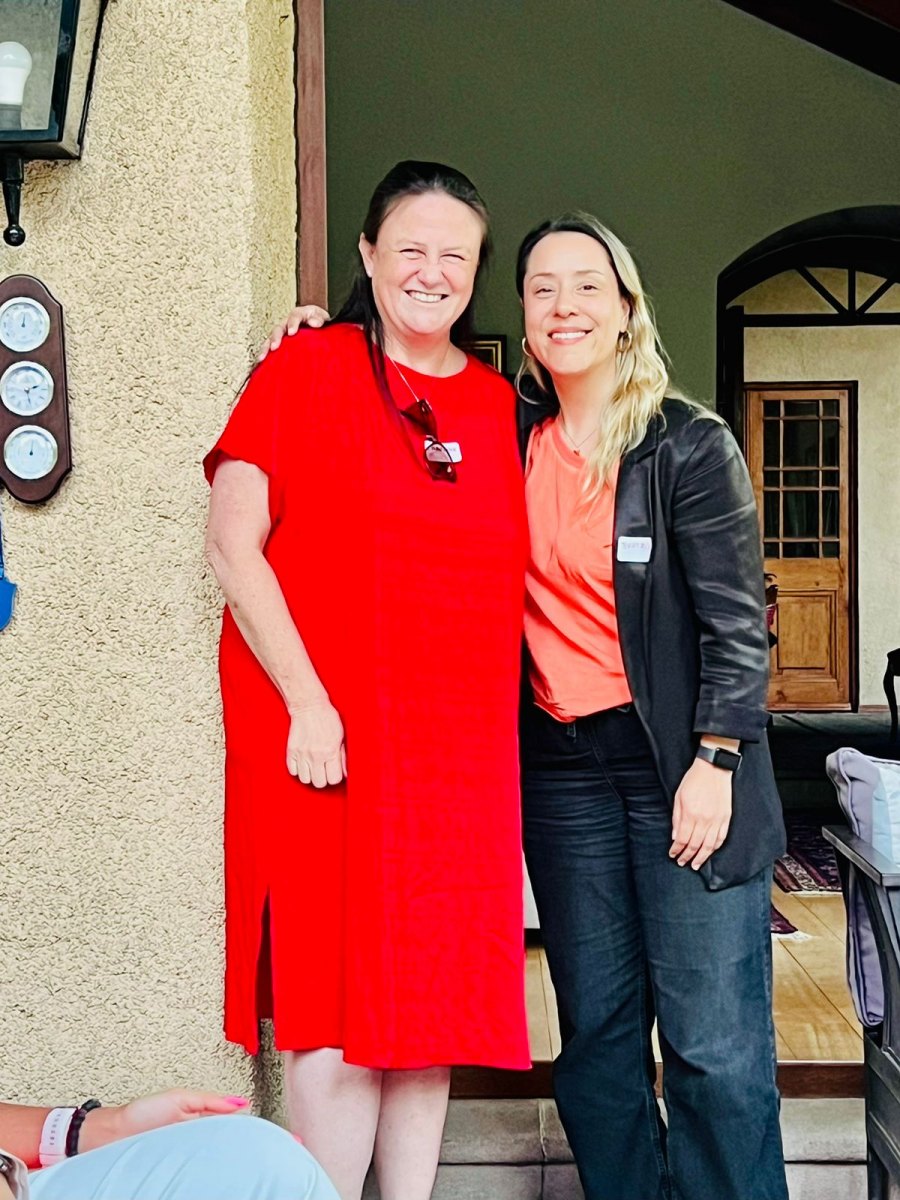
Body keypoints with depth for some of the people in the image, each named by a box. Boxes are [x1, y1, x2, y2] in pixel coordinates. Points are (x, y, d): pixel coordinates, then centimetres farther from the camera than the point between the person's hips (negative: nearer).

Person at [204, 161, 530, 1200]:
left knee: (435, 1003, 11)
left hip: (461, 752, 5)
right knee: (341, 1014, 0)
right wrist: (306, 702, -14)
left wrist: (499, 725, 10)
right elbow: (233, 540, -7)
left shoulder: (497, 403, 14)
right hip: (330, 740, -4)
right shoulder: (305, 367, 0)